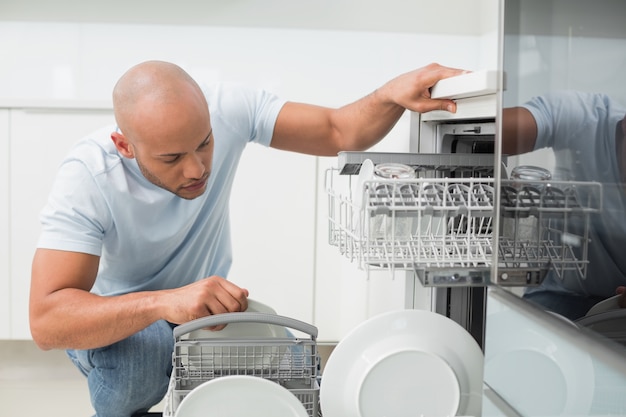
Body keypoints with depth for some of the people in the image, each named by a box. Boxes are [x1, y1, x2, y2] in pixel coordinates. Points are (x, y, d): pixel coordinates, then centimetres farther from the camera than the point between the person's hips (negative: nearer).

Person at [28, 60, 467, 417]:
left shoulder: (228, 109, -23)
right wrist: (164, 302, -55)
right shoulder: (88, 178, -32)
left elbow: (338, 131, -19)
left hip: (207, 303, 4)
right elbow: (47, 321, -39)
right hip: (114, 321, -4)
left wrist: (392, 95, -41)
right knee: (133, 354, -37)